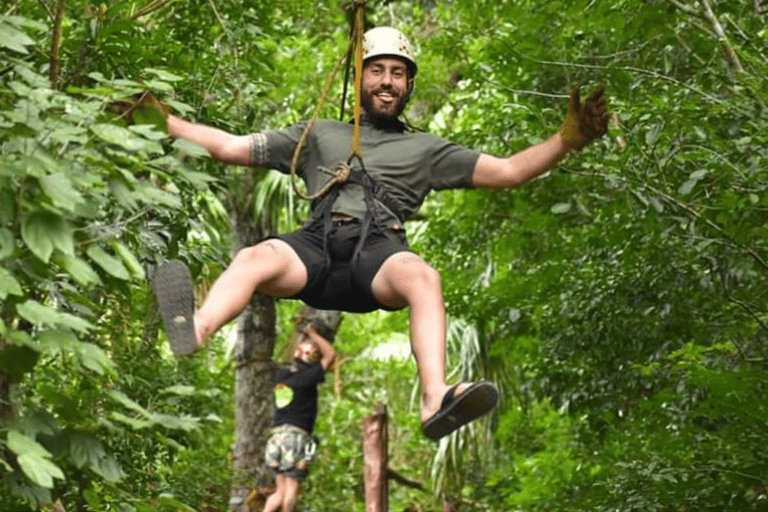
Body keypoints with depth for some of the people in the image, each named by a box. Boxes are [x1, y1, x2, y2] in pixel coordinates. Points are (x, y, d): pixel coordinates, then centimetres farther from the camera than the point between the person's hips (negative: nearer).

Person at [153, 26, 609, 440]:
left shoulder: (425, 149, 29)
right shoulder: (319, 134, 33)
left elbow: (507, 172, 20)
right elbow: (230, 148, 32)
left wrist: (567, 141, 6)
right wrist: (163, 121, 25)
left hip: (380, 251, -1)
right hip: (318, 245, 1)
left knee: (422, 275, -37)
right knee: (256, 257, -33)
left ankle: (436, 401, -57)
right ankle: (193, 332, -61)